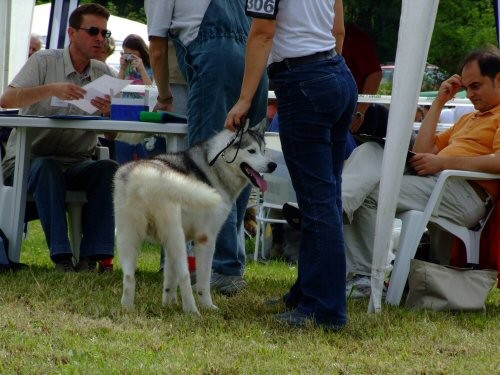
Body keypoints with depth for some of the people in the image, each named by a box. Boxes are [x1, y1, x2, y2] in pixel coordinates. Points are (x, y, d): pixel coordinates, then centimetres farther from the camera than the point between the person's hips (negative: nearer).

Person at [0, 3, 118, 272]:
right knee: (48, 168, -36)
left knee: (110, 168, -26)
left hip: (77, 163, 3)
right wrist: (51, 89, -32)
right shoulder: (44, 62, -2)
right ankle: (61, 257, -38)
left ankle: (91, 257, -31)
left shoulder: (104, 73, 8)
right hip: (28, 158, -3)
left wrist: (109, 111, -27)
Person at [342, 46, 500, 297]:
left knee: (369, 191, -21)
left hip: (466, 194, -9)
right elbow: (422, 151, 26)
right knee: (369, 152, -11)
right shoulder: (468, 119, 35)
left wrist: (443, 162, -15)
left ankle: (368, 278, -20)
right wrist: (439, 102, 23)